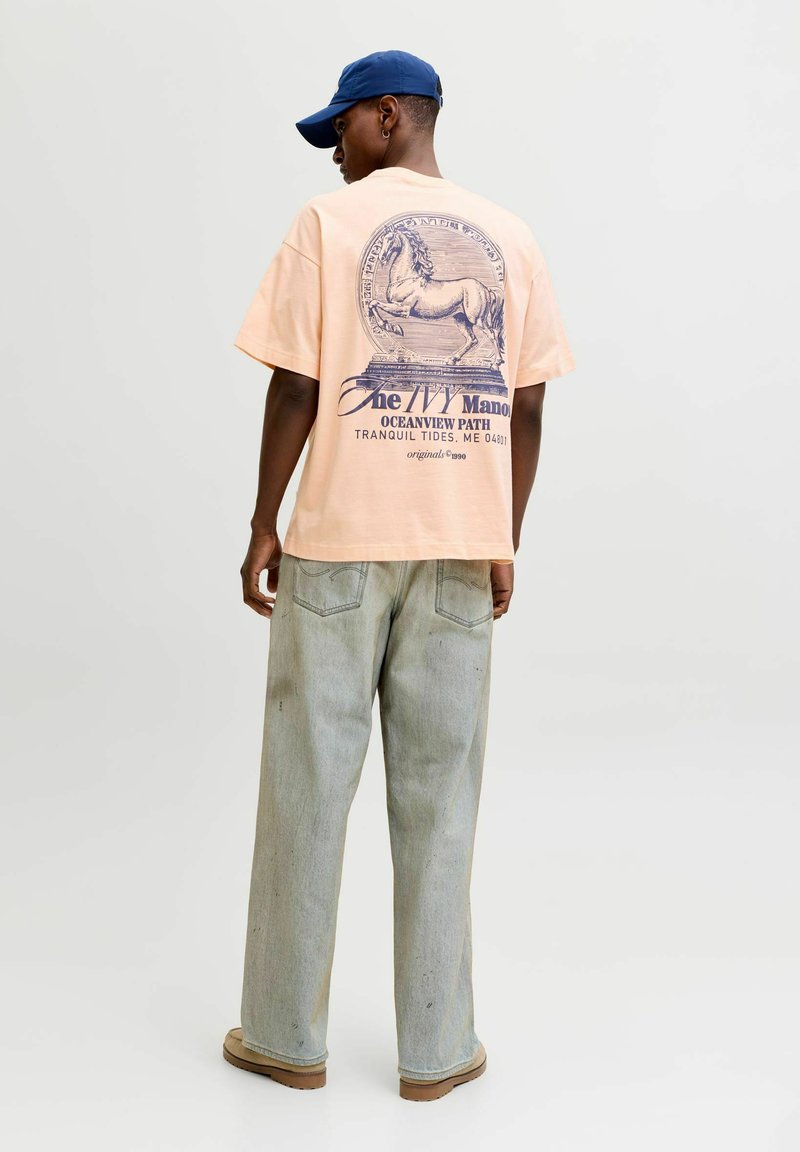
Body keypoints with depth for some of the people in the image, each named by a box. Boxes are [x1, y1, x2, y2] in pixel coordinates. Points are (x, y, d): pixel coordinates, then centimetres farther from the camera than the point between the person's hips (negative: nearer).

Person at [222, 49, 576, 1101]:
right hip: (461, 548, 3)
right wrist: (505, 543, 13)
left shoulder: (330, 222, -2)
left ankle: (287, 1035, 19)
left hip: (339, 541, -3)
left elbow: (296, 389, -8)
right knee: (438, 798, 9)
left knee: (309, 788, 8)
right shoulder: (509, 237, 8)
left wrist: (263, 525, 1)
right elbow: (527, 408, 6)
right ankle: (436, 1049, 17)